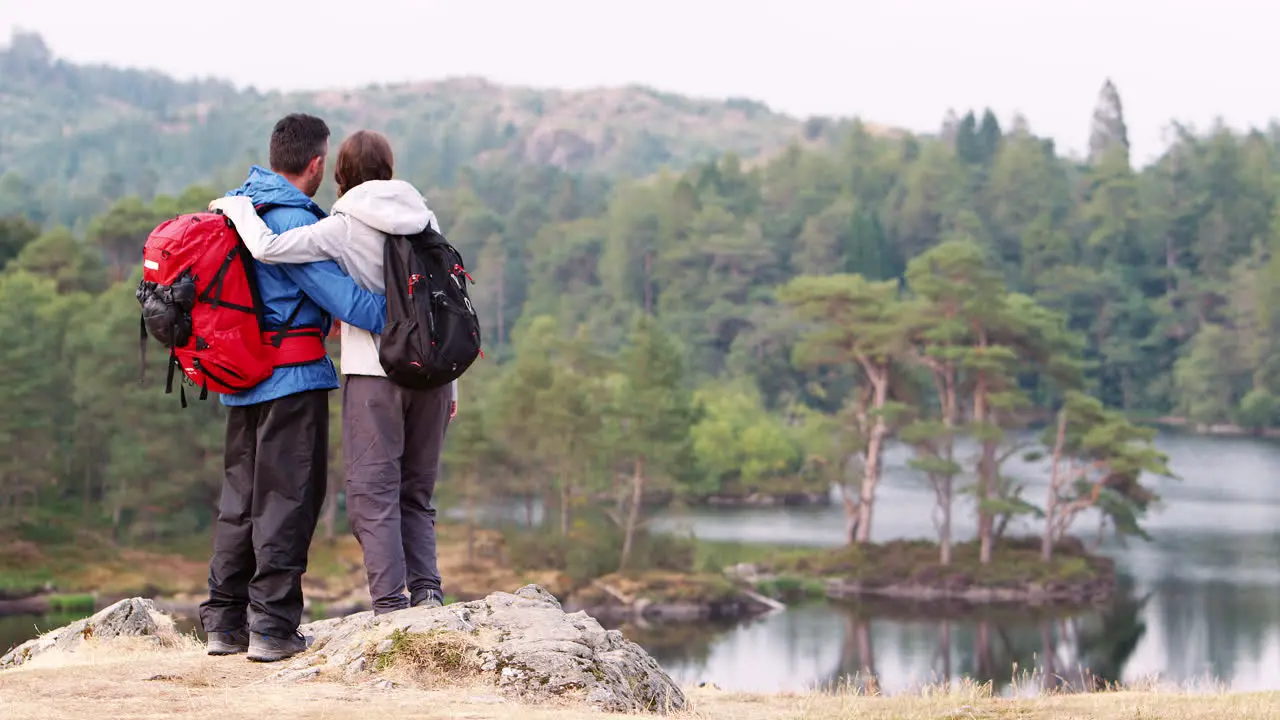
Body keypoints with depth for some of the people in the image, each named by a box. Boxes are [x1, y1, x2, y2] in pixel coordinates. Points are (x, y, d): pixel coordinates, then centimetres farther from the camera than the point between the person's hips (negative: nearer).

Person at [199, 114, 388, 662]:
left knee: (242, 497, 14)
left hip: (243, 380, 9)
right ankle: (272, 626, -4)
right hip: (293, 380, -9)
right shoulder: (292, 222, -17)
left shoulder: (239, 204, 12)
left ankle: (224, 622, 17)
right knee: (287, 499, -3)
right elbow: (343, 298, -21)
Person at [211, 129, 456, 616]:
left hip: (376, 373, -5)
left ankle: (391, 605, -9)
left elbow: (268, 248, -15)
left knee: (373, 493, -1)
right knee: (416, 494, 14)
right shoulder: (423, 217, 10)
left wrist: (235, 207, 4)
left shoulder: (345, 228, -5)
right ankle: (426, 592, 2)